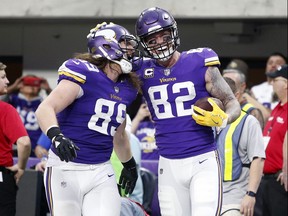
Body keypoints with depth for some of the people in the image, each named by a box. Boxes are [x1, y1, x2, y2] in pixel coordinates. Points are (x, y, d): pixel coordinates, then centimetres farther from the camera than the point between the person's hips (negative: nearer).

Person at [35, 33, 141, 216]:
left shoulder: (127, 88, 12)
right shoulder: (85, 73, -11)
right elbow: (45, 109, -21)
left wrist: (129, 165, 38)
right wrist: (56, 136, -37)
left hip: (101, 173, 6)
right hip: (66, 168, -6)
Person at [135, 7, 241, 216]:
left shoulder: (200, 64, -3)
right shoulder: (143, 72, 5)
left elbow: (233, 104, 2)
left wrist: (222, 119, -22)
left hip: (203, 161, -4)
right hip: (169, 165, 4)